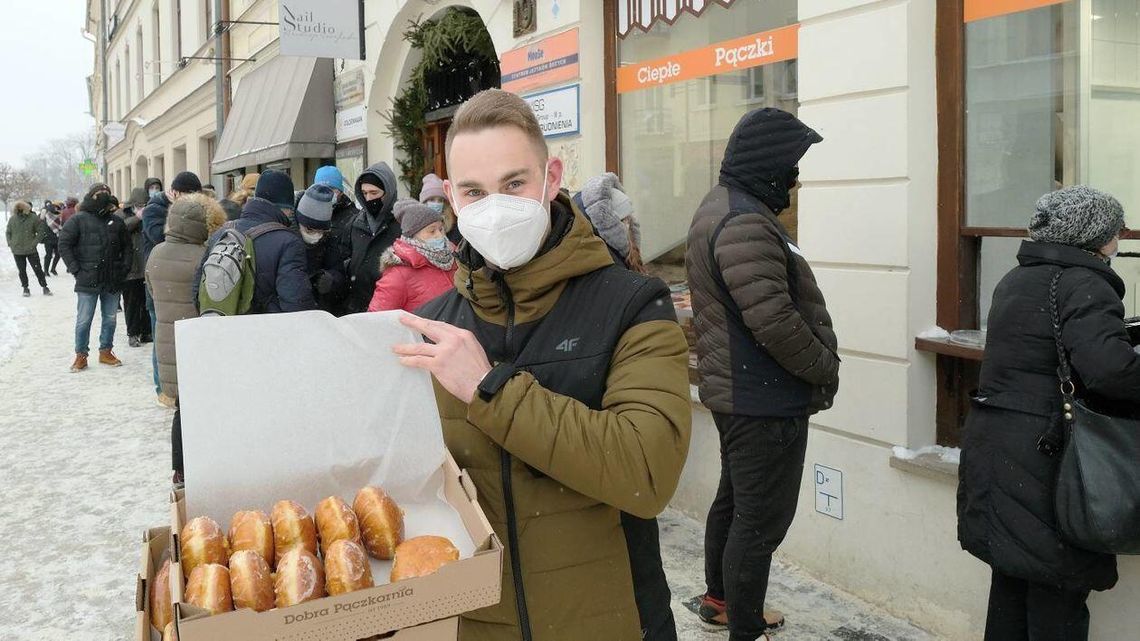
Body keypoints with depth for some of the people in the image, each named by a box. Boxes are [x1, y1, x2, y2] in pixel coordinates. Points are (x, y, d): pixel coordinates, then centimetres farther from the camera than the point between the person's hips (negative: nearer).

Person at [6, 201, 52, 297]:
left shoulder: (34, 218, -10)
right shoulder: (12, 219, -1)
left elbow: (41, 231, -6)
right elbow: (8, 232, 12)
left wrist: (34, 243, -12)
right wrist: (10, 243, 1)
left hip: (31, 250, -2)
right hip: (17, 251, 2)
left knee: (38, 269, 2)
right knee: (22, 270, 10)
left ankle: (44, 287, 12)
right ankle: (25, 288, 23)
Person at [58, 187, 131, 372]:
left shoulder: (116, 221, 7)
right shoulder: (79, 220, -5)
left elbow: (127, 246, 15)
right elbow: (64, 244, -6)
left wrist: (125, 267, 3)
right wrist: (75, 269, -11)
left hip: (113, 280, 4)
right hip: (88, 280, -4)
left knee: (110, 318, 11)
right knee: (84, 320, 2)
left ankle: (106, 351, 24)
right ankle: (81, 355, 13)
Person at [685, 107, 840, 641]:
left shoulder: (723, 207, 12)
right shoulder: (745, 224, -23)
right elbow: (774, 321, -27)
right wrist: (826, 369, -12)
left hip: (736, 392, 11)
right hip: (765, 400, -11)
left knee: (734, 501, 24)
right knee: (761, 520, 0)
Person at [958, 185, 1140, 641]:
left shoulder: (1016, 280, 14)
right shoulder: (1084, 286, -14)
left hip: (992, 445, 9)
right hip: (1043, 461, -9)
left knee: (1012, 578, 19)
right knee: (1058, 594, 2)